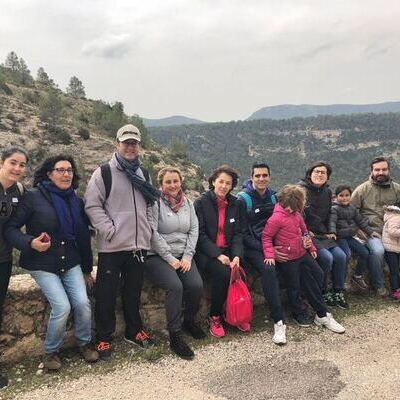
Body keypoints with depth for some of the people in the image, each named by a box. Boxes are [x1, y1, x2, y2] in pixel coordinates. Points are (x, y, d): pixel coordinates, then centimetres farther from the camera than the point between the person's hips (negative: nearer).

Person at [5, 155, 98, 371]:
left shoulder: (76, 201, 7)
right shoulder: (33, 197, -9)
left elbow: (83, 237, 12)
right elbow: (10, 228, -9)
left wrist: (87, 269, 16)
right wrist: (30, 243, -28)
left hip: (71, 263, 4)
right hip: (43, 264, -4)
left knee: (82, 303, -10)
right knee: (62, 307, -15)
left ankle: (84, 343, 19)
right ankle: (50, 352, 13)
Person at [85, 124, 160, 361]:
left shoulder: (143, 173, 13)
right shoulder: (104, 173, -5)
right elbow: (92, 205, -8)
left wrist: (148, 228, 8)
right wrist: (109, 229, -16)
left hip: (139, 245, 5)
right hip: (112, 246, -5)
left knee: (134, 292, 17)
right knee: (107, 295, 4)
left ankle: (134, 331, 33)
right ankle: (104, 339, 20)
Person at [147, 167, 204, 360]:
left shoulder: (187, 203, 12)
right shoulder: (155, 203, -7)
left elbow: (194, 230, 8)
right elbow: (153, 233, -13)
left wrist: (187, 256, -4)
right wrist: (170, 258, -14)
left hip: (183, 255, 5)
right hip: (158, 256, -5)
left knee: (197, 285, -18)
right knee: (175, 286, -28)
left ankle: (189, 321, 11)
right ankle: (175, 336, -14)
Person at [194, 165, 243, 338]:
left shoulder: (234, 204, 9)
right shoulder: (201, 202, -5)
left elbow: (237, 233, 6)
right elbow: (200, 234, -10)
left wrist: (237, 255, -11)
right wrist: (218, 255, -19)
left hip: (227, 251, 4)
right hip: (206, 252, -4)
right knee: (222, 272, -30)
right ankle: (215, 317, -8)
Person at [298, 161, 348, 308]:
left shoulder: (327, 192, 14)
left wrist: (329, 231, 13)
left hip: (322, 234, 7)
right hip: (307, 235, -7)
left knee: (341, 256, -10)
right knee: (326, 257, -22)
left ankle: (338, 292, 6)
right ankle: (322, 293, -2)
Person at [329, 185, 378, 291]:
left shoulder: (352, 209, 14)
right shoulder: (334, 209, -8)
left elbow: (361, 221, 22)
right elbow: (332, 222, -22)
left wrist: (370, 231, 20)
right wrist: (332, 232, -38)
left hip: (350, 237, 7)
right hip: (339, 237, -7)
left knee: (365, 252, 2)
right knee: (347, 254, -25)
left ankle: (358, 276, 17)